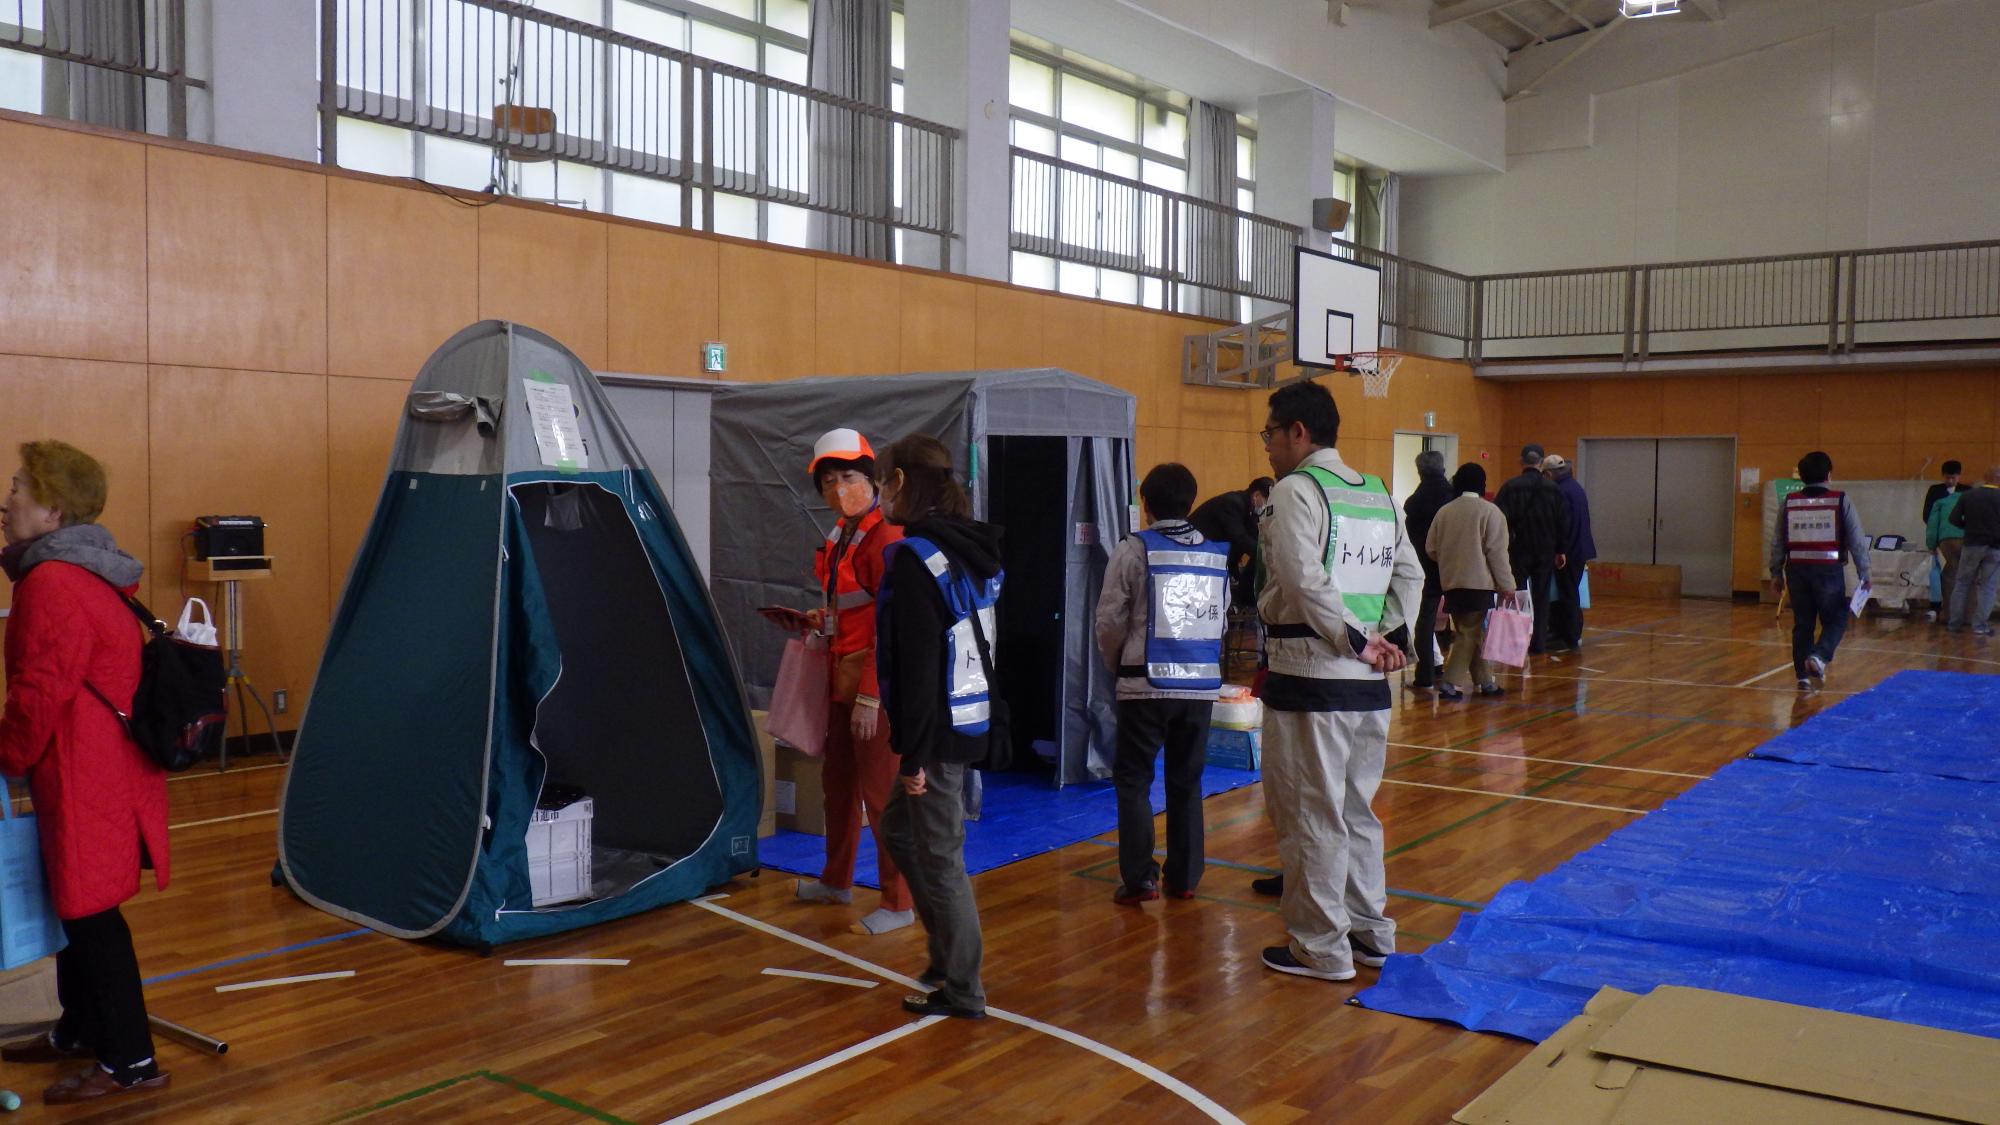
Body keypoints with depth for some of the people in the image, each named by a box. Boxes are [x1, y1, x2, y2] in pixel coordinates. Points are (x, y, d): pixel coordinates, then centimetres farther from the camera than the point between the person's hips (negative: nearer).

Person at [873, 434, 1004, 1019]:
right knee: (899, 827, 23)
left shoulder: (916, 557, -17)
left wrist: (914, 753, -16)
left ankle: (962, 990, 15)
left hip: (939, 729, -9)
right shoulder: (974, 549, 8)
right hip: (974, 719, 9)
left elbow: (918, 664, -20)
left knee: (938, 856, 3)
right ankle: (949, 953, 29)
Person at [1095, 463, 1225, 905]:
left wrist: (1117, 662, 12)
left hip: (1147, 683, -4)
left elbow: (1110, 619, -6)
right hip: (1202, 683, 4)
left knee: (1133, 780, 6)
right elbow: (1222, 616, 7)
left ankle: (1138, 878, 3)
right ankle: (1184, 877, 19)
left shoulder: (1134, 550, -8)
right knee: (1187, 781, 14)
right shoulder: (1216, 552, 5)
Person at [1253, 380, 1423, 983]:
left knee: (1312, 816, 3)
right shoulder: (1378, 494, 12)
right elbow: (1409, 573, 10)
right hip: (1370, 684, 8)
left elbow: (1307, 583, -21)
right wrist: (1391, 638, 5)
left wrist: (1355, 641, -13)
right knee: (1357, 809, 20)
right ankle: (1369, 930, 30)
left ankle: (1320, 947, 11)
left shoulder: (1294, 492, -11)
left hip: (1310, 679, -8)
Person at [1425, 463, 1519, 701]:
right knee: (1472, 634, -1)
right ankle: (1450, 684, -9)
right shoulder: (1490, 511, -7)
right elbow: (1497, 552, -10)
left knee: (1468, 632, 13)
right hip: (1480, 584, -5)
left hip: (1451, 583, 5)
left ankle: (1485, 681, 21)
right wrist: (1507, 585, -6)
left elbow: (1431, 548, 8)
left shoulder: (1444, 511, 5)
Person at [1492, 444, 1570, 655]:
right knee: (1541, 597, 9)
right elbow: (1563, 521, 4)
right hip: (1546, 551, 2)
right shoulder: (1553, 488, 0)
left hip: (1518, 551, -2)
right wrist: (1560, 550, 12)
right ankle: (1539, 642, 9)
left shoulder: (1510, 487, -9)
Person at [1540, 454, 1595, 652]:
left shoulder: (1561, 491, -18)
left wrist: (1560, 551, -18)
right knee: (1571, 593, 16)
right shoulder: (1577, 487, 13)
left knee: (1567, 595, -3)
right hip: (1580, 550, 9)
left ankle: (1571, 639, 0)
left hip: (1568, 553, -9)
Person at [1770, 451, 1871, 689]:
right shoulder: (1841, 501, -3)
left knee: (1802, 624, 10)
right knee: (1836, 620, 10)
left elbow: (1777, 542, 9)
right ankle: (1819, 656, -14)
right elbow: (1857, 540, -1)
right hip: (1829, 570, -3)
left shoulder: (1789, 502, 5)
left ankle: (1803, 674, 11)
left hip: (1797, 569, 3)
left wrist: (1776, 572, 17)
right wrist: (1864, 573, 6)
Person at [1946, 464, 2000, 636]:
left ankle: (1955, 622, 13)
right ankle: (1980, 625, 1)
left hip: (1972, 544, 2)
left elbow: (1954, 519, -3)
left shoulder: (1968, 496, -2)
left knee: (1962, 583, 11)